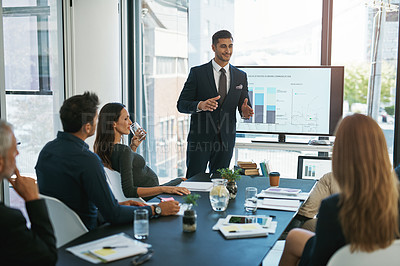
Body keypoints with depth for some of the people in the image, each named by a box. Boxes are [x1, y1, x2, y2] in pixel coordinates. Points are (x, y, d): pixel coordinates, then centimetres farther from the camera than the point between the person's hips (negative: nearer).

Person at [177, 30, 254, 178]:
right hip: (200, 138, -3)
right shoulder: (197, 72, -2)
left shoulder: (241, 76, 8)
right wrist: (200, 105, -25)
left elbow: (244, 105, 10)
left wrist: (245, 111, -15)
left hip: (226, 140, 3)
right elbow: (181, 104, -4)